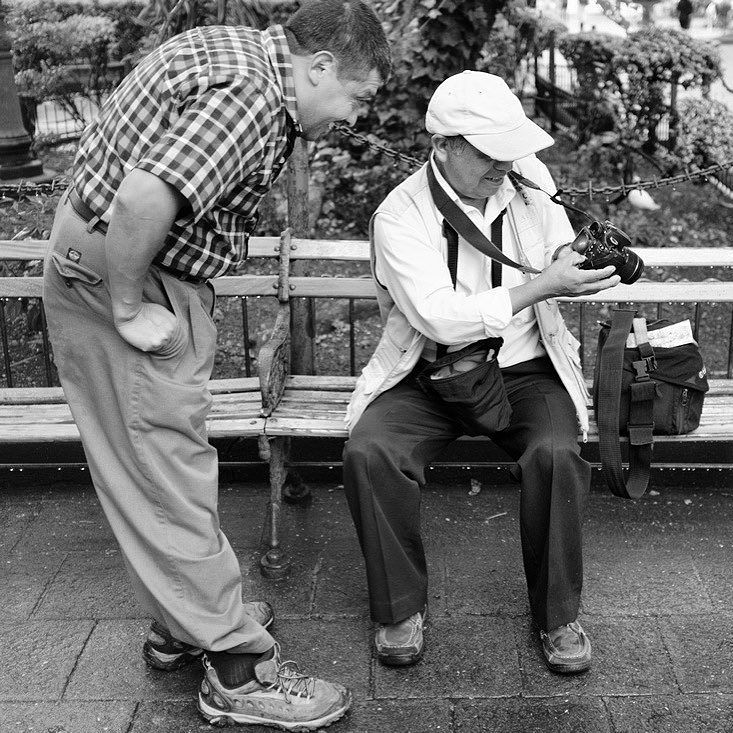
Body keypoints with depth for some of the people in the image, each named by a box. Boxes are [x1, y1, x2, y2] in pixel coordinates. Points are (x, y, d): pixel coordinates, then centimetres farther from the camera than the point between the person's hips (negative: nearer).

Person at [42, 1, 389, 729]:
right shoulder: (248, 98, -24)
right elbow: (142, 199, -38)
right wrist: (130, 310, -24)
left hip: (141, 269, 11)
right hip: (112, 276, -11)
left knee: (163, 458, 17)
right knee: (167, 470, -4)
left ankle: (183, 620, 32)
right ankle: (237, 669, 6)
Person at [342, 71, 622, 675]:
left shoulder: (528, 188, 1)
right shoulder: (399, 216, -11)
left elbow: (564, 254, 16)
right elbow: (442, 320, -23)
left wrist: (583, 263, -9)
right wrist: (544, 286, -27)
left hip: (525, 371, 2)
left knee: (556, 454, -29)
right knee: (368, 452, -28)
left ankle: (557, 613, -5)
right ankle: (401, 607, -5)